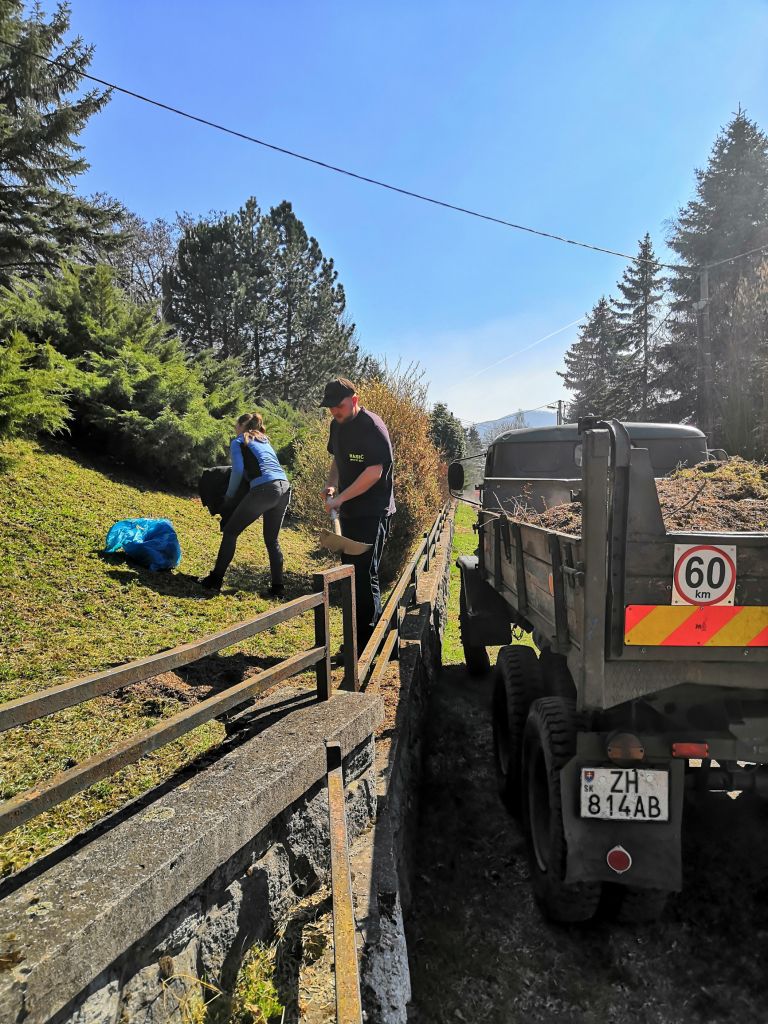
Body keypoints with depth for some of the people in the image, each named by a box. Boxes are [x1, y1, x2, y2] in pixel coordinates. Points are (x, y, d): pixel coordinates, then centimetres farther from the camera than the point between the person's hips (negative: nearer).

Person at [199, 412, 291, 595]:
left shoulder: (238, 441, 11)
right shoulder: (265, 441, 30)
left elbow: (238, 470, -2)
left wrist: (229, 496, 11)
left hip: (264, 489, -6)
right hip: (285, 488, 6)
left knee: (230, 531, 7)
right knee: (272, 539, 17)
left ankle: (215, 580, 10)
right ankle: (277, 587, 14)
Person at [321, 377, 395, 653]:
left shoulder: (372, 428, -16)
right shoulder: (337, 425, 10)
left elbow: (374, 472, -22)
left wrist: (340, 498, -21)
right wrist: (331, 484, 5)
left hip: (373, 513, -9)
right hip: (349, 512, 9)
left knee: (364, 576, -8)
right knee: (350, 573, 13)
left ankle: (366, 643, 1)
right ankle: (358, 636, 26)